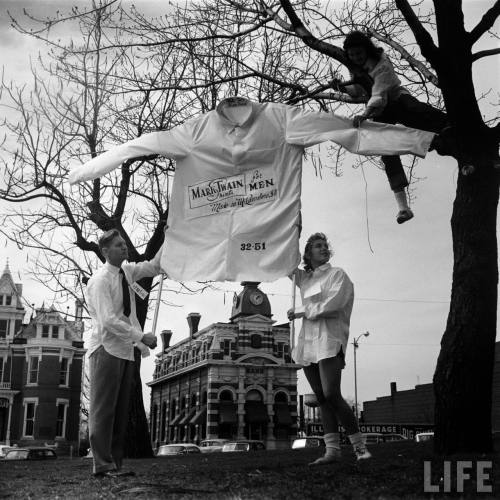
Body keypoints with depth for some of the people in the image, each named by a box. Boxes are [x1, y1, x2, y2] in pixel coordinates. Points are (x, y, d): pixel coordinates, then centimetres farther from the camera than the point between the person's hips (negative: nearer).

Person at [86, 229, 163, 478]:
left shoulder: (126, 271, 11)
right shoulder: (100, 280, -14)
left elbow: (154, 266, 16)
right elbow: (109, 321, -20)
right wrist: (141, 337, -21)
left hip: (125, 350, 8)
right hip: (107, 349, -8)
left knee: (120, 411, 8)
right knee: (103, 409, -6)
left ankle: (115, 464, 12)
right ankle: (103, 465, -4)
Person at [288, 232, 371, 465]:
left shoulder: (338, 274, 5)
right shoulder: (304, 278, 20)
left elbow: (334, 304, -9)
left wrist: (302, 311, -4)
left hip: (329, 341, -6)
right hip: (308, 342, 6)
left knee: (331, 395, -15)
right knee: (321, 399, 2)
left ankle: (359, 446, -6)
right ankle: (332, 449, 3)